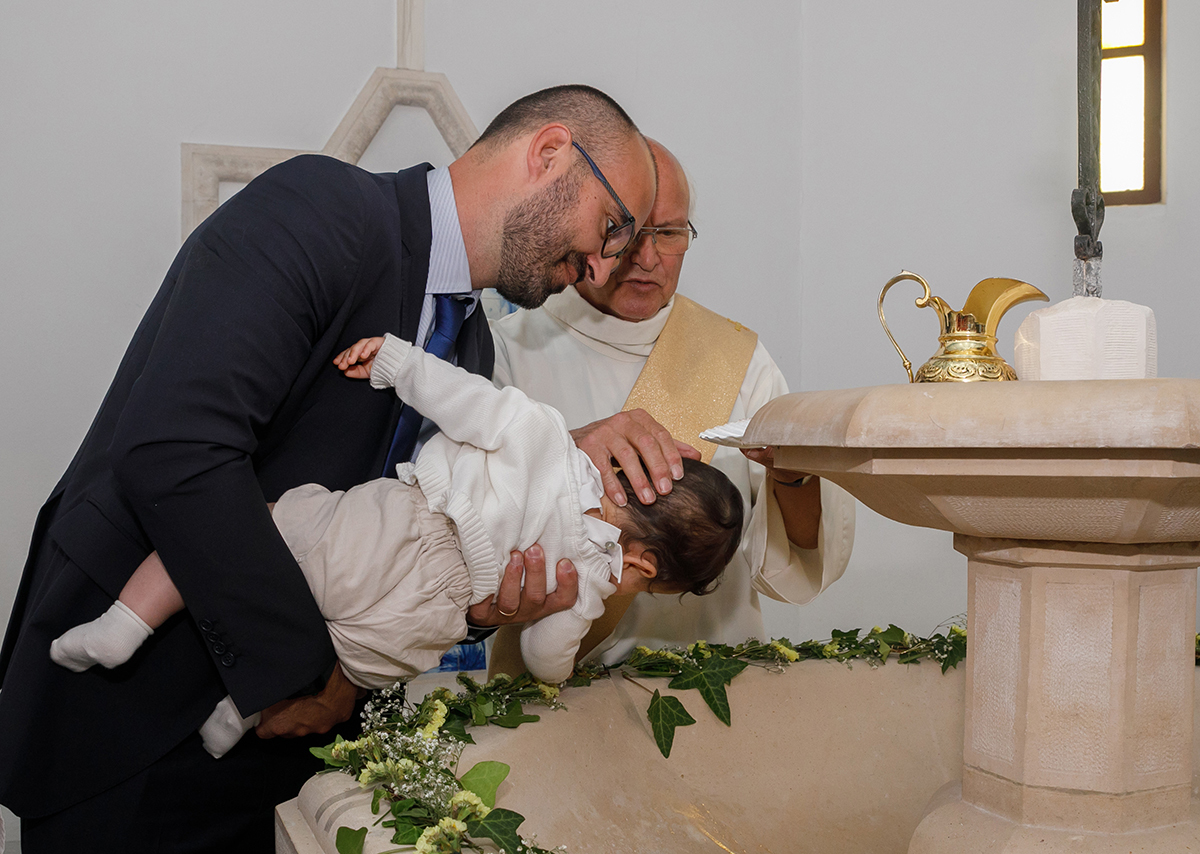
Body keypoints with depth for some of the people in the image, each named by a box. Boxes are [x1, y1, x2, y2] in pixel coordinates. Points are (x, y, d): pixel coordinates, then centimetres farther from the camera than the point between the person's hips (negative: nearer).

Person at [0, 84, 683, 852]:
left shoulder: (471, 341, 6)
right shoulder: (318, 207, -20)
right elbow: (171, 450, -30)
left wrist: (477, 601, -12)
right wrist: (297, 668, -23)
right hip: (127, 697, -7)